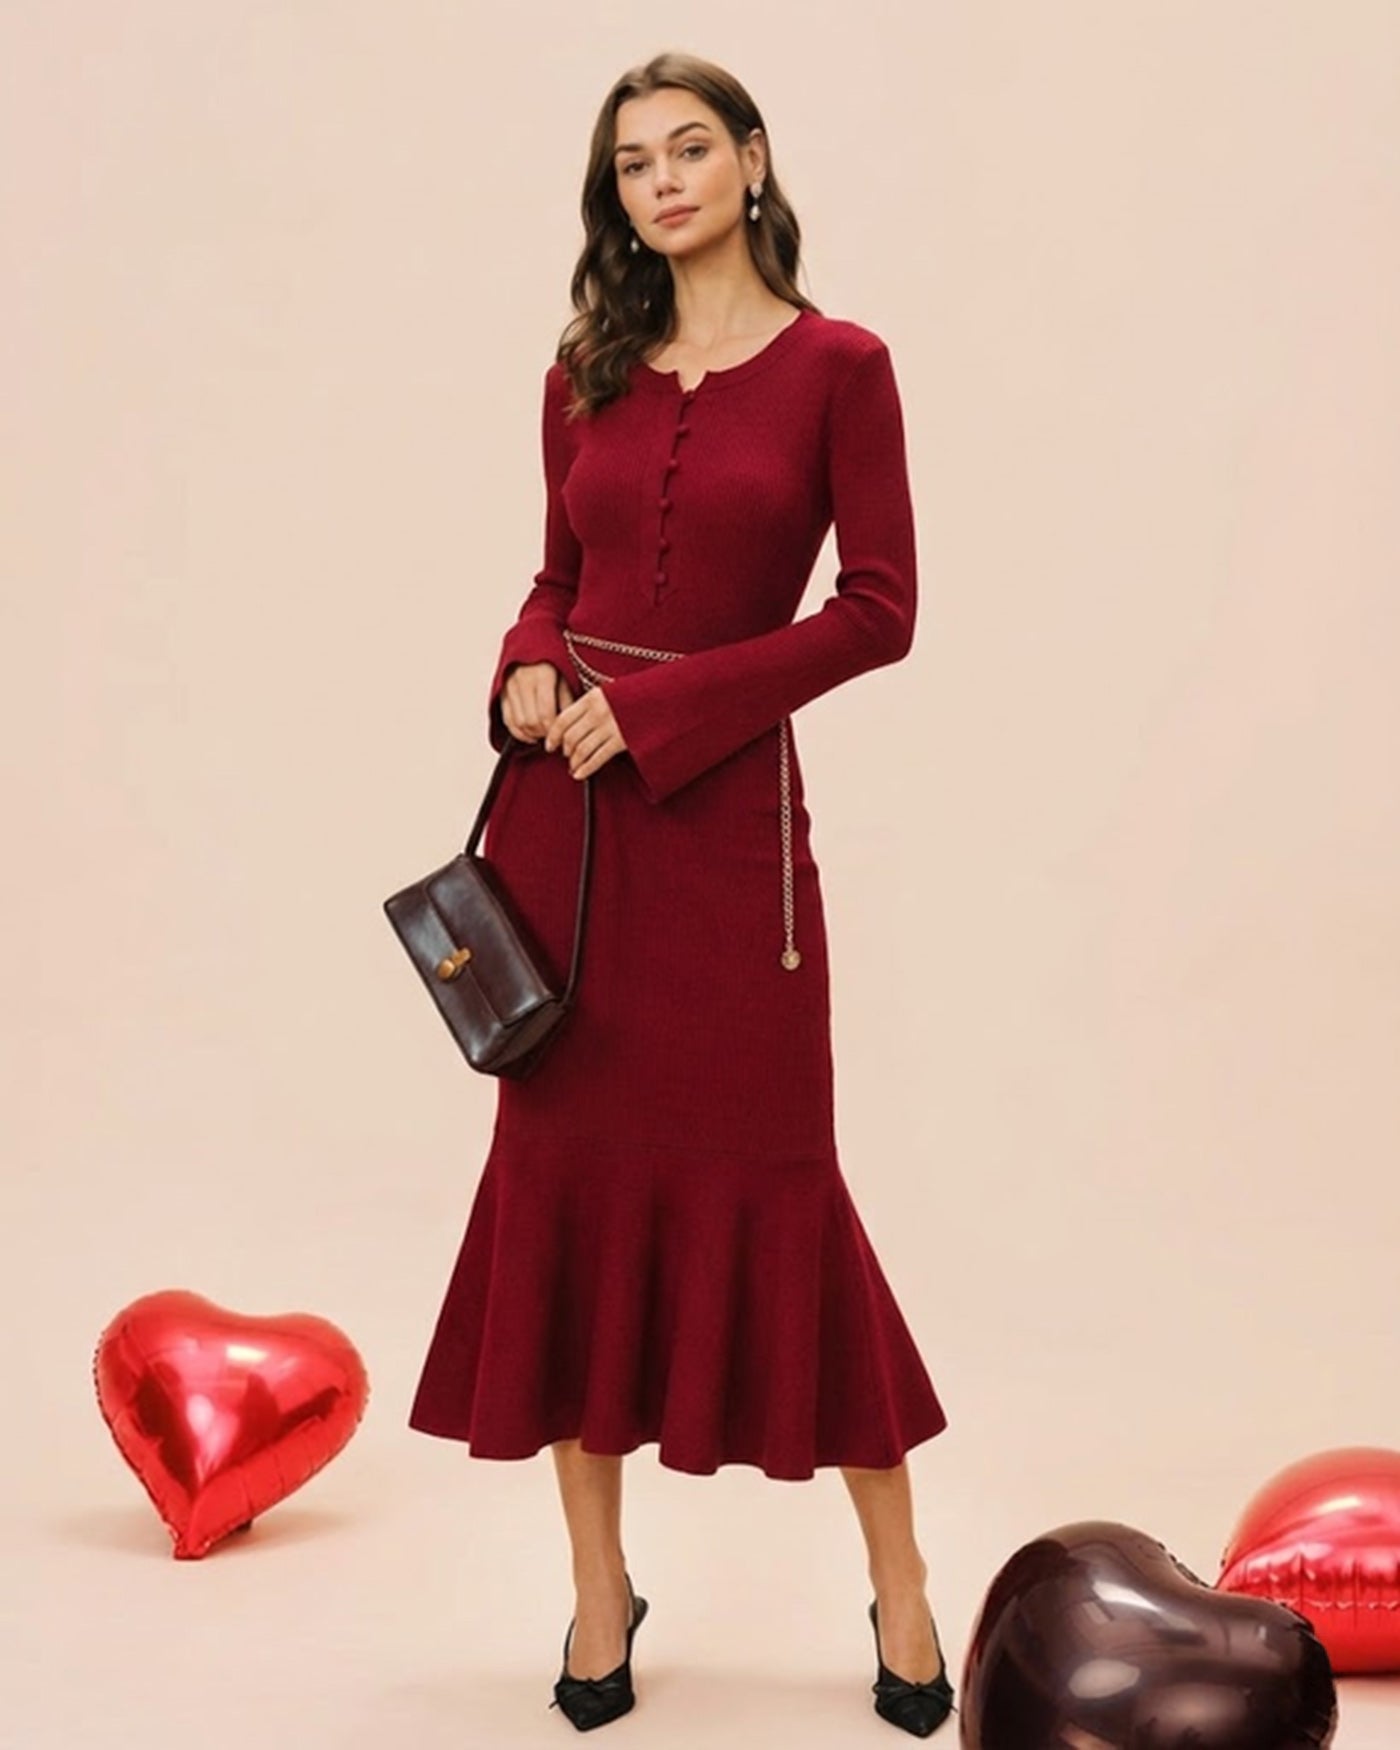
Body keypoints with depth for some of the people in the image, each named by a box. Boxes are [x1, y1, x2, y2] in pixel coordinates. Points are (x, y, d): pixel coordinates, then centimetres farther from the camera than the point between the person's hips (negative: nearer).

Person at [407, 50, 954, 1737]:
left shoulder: (835, 366, -2)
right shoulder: (585, 375, 11)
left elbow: (879, 610, -7)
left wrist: (659, 705, -12)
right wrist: (524, 676, -4)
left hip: (725, 807, -4)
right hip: (562, 805, 4)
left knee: (769, 1178, -1)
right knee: (565, 1165, 5)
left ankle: (896, 1577, 16)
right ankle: (598, 1582, 18)